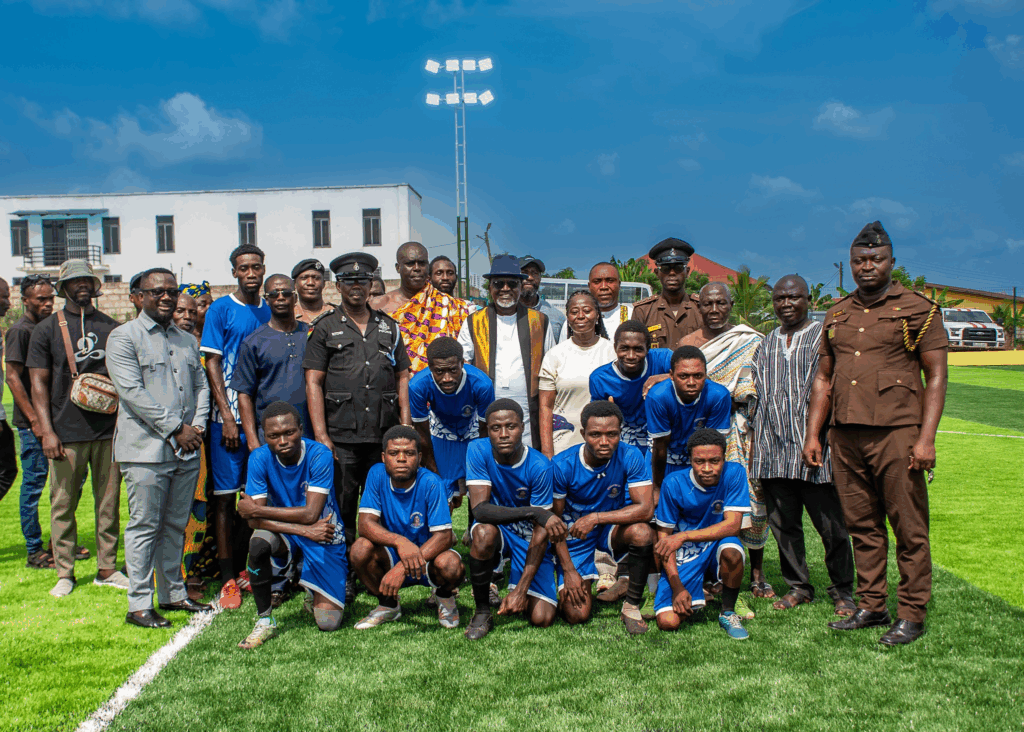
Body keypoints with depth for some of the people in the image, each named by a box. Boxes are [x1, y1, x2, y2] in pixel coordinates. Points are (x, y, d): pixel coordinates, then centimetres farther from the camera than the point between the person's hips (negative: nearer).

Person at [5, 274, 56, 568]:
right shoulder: (19, 330, -9)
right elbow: (13, 377, -14)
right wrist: (34, 419, -18)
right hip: (32, 422, -8)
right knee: (34, 483, -2)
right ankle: (34, 552, 8)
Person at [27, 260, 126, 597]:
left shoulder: (111, 327, 11)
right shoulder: (47, 329, 4)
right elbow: (39, 383, 1)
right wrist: (46, 431, -7)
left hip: (109, 430, 2)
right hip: (67, 433, -2)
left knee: (109, 502, 6)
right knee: (63, 505, 2)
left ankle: (107, 569, 16)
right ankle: (64, 573, 14)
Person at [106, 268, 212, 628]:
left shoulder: (187, 340, 17)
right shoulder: (124, 337, -3)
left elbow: (201, 386, 17)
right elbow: (132, 392, -12)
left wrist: (198, 426, -1)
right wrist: (176, 429, -14)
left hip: (187, 450, 6)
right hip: (146, 449, -6)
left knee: (175, 526, 12)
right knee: (144, 527, -2)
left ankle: (173, 593, 23)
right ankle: (139, 604, 6)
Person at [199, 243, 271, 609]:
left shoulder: (272, 312, 12)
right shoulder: (221, 310, -1)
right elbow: (213, 365, -5)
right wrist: (227, 416, -12)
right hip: (231, 416, -4)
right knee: (225, 496, -1)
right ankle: (228, 579, 4)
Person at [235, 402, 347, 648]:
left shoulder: (319, 455, -20)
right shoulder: (259, 458, -13)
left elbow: (311, 514, -25)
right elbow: (255, 521, -18)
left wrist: (256, 510, -18)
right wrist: (305, 530, -27)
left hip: (324, 537, -2)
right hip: (285, 535, 2)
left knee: (328, 623, -12)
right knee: (258, 542, -34)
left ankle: (316, 594, 25)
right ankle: (265, 620, -14)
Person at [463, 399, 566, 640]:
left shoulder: (539, 466, -22)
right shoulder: (478, 451, -18)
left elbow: (540, 532, -20)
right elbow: (479, 509, -28)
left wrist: (521, 589, -27)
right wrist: (535, 512, -41)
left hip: (528, 537, 0)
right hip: (497, 529, 0)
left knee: (541, 619, -15)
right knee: (484, 532, -37)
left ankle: (515, 586, 21)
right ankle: (482, 612, -14)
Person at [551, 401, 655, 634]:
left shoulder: (631, 457, -20)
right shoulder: (562, 465, -21)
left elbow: (646, 509, -25)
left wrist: (596, 517, -32)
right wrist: (569, 570, -14)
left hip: (613, 527, 1)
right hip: (575, 535, -1)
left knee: (642, 533, -34)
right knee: (576, 615, -13)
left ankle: (631, 605, -12)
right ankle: (585, 581, 23)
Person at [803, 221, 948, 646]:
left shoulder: (917, 309, 1)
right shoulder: (837, 314, 16)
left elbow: (936, 377, -2)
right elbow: (823, 379, 18)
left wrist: (926, 439, -11)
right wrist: (812, 434, 10)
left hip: (896, 433, -5)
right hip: (845, 435, 5)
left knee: (909, 528, 0)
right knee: (862, 526, 10)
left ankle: (912, 614, 9)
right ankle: (871, 606, 20)